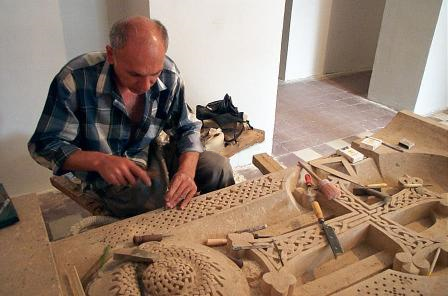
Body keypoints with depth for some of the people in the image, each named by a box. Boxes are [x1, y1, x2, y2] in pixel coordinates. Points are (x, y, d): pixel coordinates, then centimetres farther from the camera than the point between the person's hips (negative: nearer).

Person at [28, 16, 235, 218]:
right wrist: (99, 161, -35)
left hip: (151, 157, 4)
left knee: (217, 166, -10)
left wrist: (186, 171, -25)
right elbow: (44, 145, -17)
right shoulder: (76, 79, -26)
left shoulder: (168, 76, -15)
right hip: (102, 173, -3)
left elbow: (187, 128, -4)